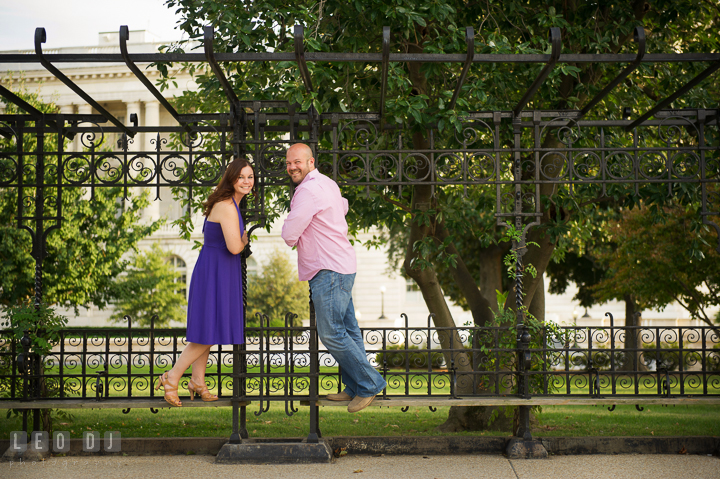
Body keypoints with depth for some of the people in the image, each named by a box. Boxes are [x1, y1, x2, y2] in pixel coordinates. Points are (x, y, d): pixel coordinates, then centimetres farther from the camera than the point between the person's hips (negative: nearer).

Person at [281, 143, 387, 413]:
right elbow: (343, 207, 38)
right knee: (347, 331, 12)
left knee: (331, 333, -8)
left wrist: (295, 238, 10)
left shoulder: (308, 190, -15)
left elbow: (289, 235, -16)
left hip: (329, 271, -10)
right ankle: (355, 388, 18)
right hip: (342, 267, 10)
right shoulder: (327, 183, 16)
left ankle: (370, 383, 1)